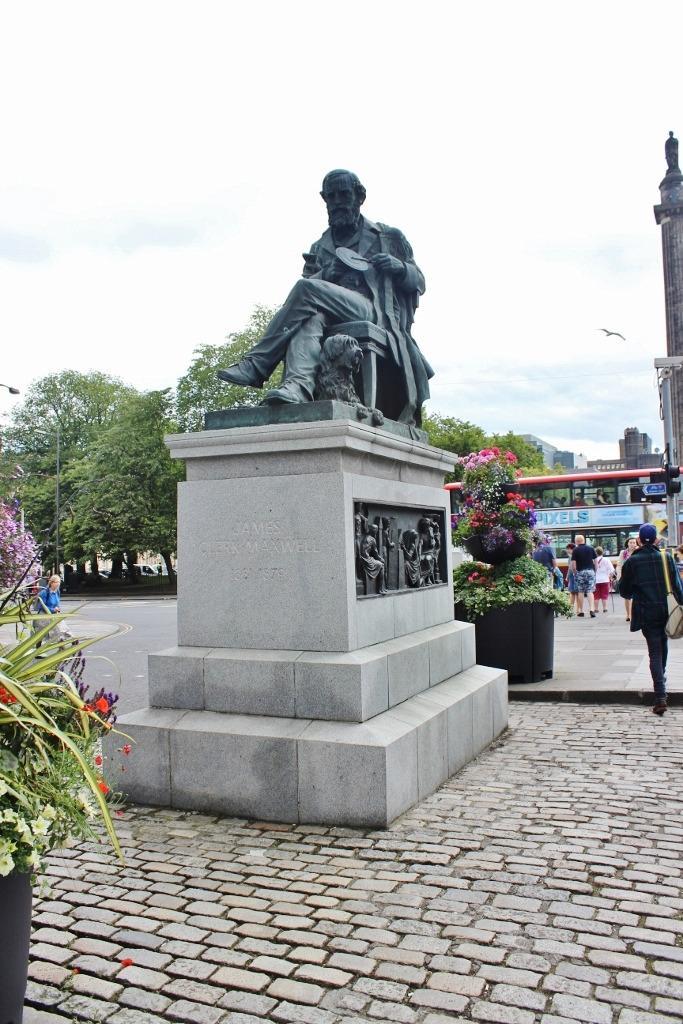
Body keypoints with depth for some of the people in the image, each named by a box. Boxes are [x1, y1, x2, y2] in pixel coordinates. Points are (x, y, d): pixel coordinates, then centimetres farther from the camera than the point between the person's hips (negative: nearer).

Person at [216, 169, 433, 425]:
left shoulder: (388, 237, 23)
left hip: (374, 314, -3)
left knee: (308, 289, -28)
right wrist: (326, 274, -4)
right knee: (310, 319, -36)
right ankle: (298, 385, -57)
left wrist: (399, 267, -2)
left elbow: (418, 283, 20)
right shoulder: (319, 248, 30)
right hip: (334, 321, 3)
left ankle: (258, 364, -32)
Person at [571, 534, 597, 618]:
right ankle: (592, 609, -15)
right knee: (590, 591, 1)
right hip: (590, 571, 2)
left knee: (580, 592, 6)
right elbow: (595, 561, 6)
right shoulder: (591, 548, 5)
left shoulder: (575, 550, -3)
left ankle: (581, 611, 10)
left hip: (580, 572, -2)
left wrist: (575, 571, 9)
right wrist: (595, 570, 16)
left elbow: (573, 564, -6)